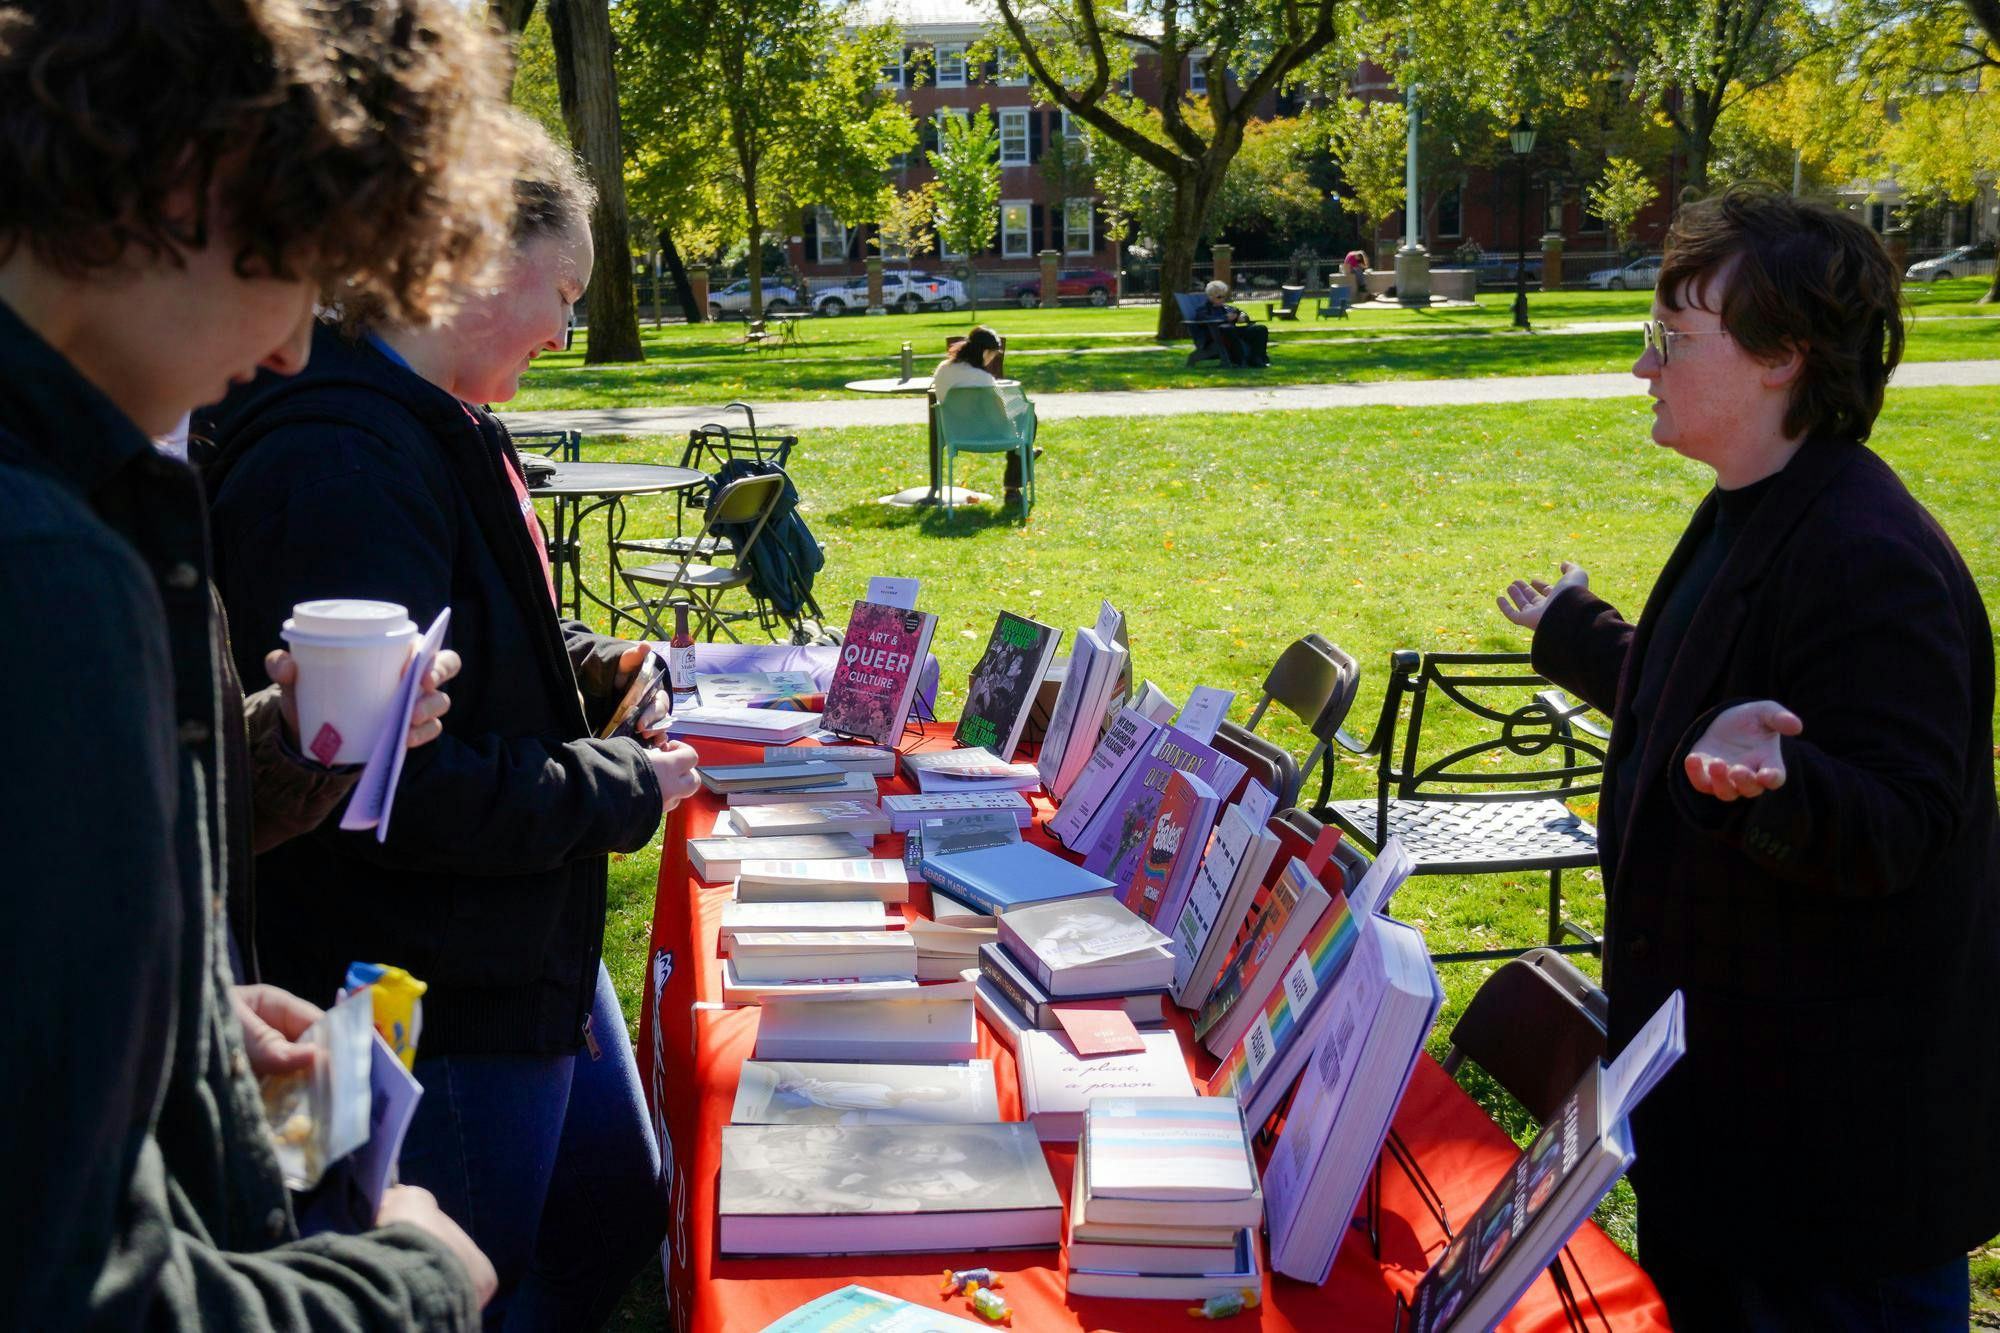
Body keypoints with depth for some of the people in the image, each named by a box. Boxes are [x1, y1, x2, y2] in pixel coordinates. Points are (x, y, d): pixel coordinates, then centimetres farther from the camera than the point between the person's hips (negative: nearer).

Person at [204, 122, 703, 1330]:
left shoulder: (453, 433, 8)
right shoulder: (339, 462, -26)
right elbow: (395, 784, -29)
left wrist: (615, 671, 4)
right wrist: (627, 789, -17)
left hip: (533, 948, 10)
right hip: (434, 1006, -10)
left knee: (619, 1212, 24)